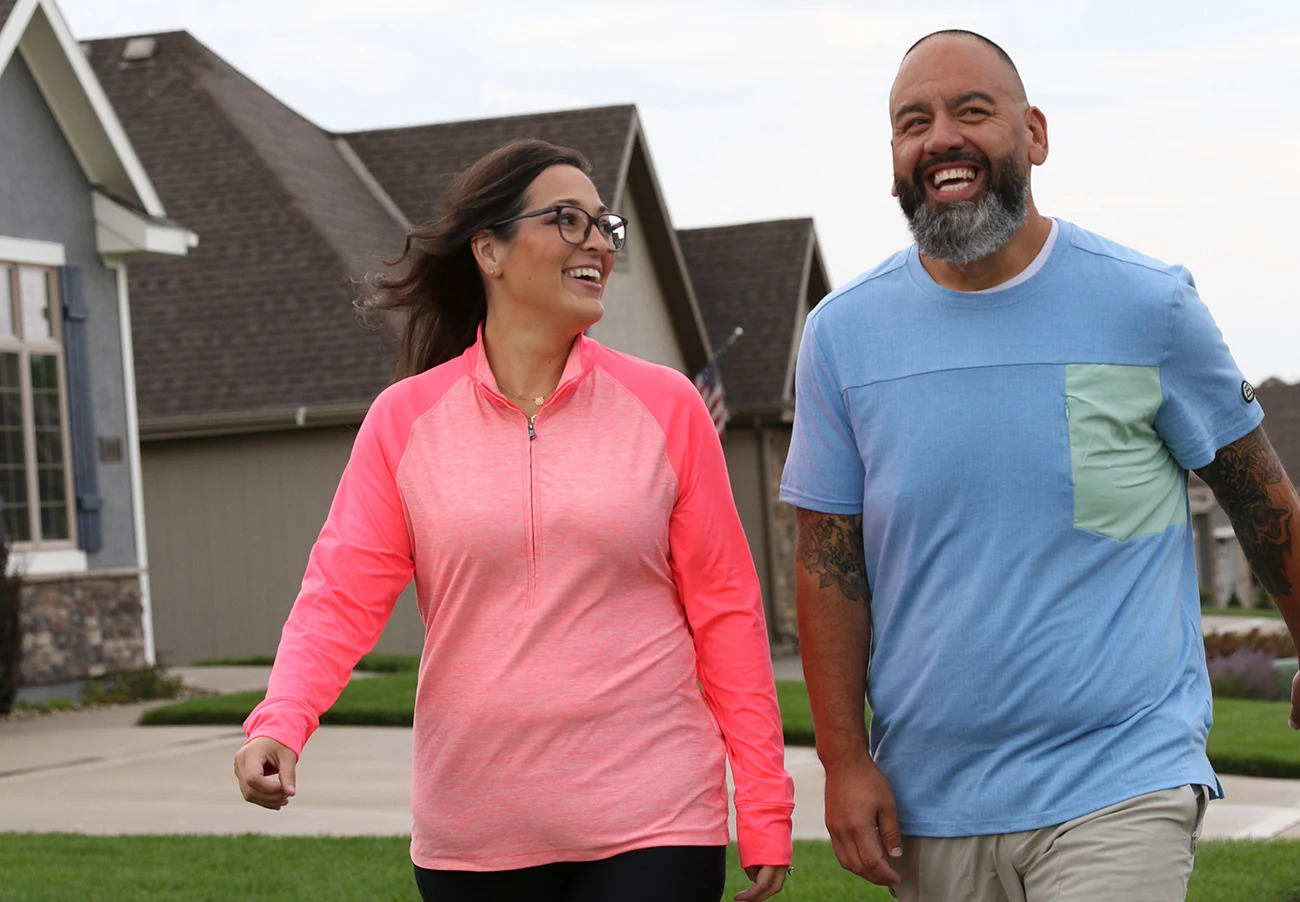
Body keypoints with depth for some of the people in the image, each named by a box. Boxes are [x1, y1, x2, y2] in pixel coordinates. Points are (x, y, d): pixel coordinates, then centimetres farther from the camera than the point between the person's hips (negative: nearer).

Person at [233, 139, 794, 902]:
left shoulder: (665, 407, 2)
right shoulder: (404, 420, 3)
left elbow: (725, 611, 3)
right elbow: (342, 594, -3)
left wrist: (765, 811, 1)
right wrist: (279, 725, -22)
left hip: (650, 824, -1)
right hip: (473, 837, 1)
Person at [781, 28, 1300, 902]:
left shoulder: (1148, 305, -3)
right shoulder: (843, 332, 2)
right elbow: (830, 561, 3)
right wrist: (845, 758, -2)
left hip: (1120, 788, -3)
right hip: (929, 800, 3)